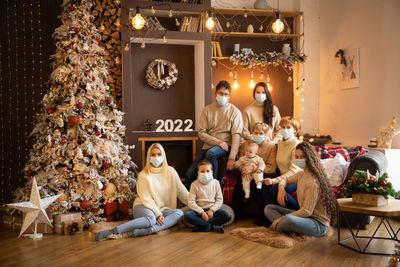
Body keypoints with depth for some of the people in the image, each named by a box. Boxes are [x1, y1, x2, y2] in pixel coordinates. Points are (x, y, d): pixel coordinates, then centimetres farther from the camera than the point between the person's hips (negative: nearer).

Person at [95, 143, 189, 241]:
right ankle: (112, 231, -47)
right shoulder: (143, 175, -4)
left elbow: (182, 192, 9)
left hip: (163, 209, 4)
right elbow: (146, 199, -9)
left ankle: (148, 230, -44)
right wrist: (158, 214, -20)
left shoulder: (170, 171, 5)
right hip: (144, 207, -4)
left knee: (179, 213, -27)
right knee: (151, 218, -39)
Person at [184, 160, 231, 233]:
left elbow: (219, 200, 2)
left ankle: (200, 226, -26)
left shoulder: (215, 183, 3)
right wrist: (202, 212, -18)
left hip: (212, 209, 2)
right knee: (187, 216, -32)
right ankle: (212, 226, -29)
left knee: (227, 216, -24)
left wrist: (212, 210, -14)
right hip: (199, 209, -2)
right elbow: (191, 202, -8)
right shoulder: (195, 184, -3)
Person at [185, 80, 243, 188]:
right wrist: (218, 142, -14)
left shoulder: (235, 112, 0)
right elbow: (201, 133, 2)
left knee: (211, 153, -37)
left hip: (226, 147, -3)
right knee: (190, 174, -12)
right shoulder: (207, 110, 8)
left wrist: (232, 157, -19)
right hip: (209, 146, 3)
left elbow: (236, 135, -8)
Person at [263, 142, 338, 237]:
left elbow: (307, 211, -23)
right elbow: (286, 179, 27)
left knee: (289, 219, -39)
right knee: (268, 208, 6)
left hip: (319, 223, -9)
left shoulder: (313, 181, -23)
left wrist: (281, 218, -20)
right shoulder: (301, 174, 4)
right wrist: (281, 186, 1)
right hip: (305, 215, 9)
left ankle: (276, 227, -5)